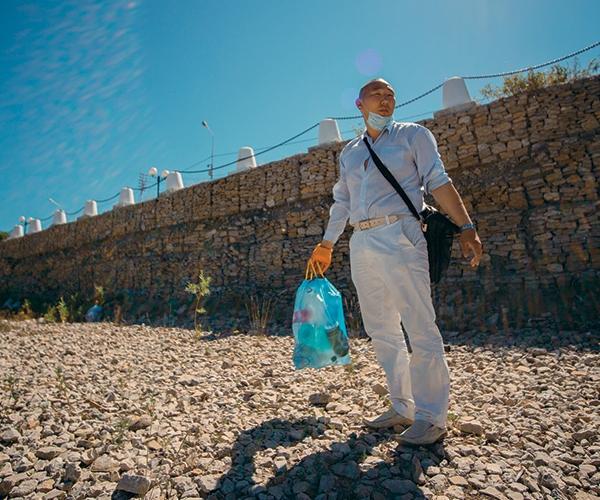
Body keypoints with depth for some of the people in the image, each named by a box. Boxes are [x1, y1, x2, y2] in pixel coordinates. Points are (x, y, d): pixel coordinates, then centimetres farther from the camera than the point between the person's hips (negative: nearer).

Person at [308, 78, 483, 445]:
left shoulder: (412, 135, 9)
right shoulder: (349, 152, 22)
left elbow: (439, 182, -2)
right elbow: (341, 203, 24)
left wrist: (466, 227, -13)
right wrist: (326, 246, 22)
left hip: (399, 237, -5)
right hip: (361, 244, 6)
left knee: (419, 327, -7)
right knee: (382, 331, 7)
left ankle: (433, 417, 5)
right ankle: (403, 408, 19)